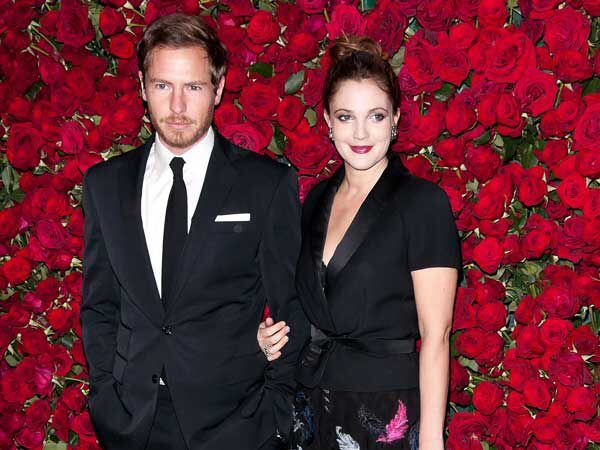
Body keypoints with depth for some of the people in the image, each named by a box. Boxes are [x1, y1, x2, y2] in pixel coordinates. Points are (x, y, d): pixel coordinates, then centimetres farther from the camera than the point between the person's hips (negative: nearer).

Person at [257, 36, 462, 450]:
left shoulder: (424, 202, -11)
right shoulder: (317, 199, 7)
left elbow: (435, 334, -14)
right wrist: (274, 338, 1)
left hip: (388, 414, -5)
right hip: (313, 409, 5)